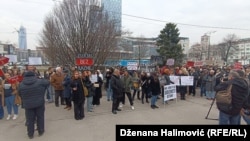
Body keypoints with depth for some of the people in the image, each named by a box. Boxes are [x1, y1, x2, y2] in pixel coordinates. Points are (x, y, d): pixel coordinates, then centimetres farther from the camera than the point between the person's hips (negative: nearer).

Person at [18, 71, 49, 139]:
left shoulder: (21, 85, -1)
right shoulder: (40, 81, -7)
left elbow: (20, 95, 9)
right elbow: (47, 82, 8)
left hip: (28, 105, 1)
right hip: (39, 103, -1)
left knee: (30, 119, 13)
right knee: (40, 117, 14)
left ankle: (30, 134, 24)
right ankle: (41, 131, 26)